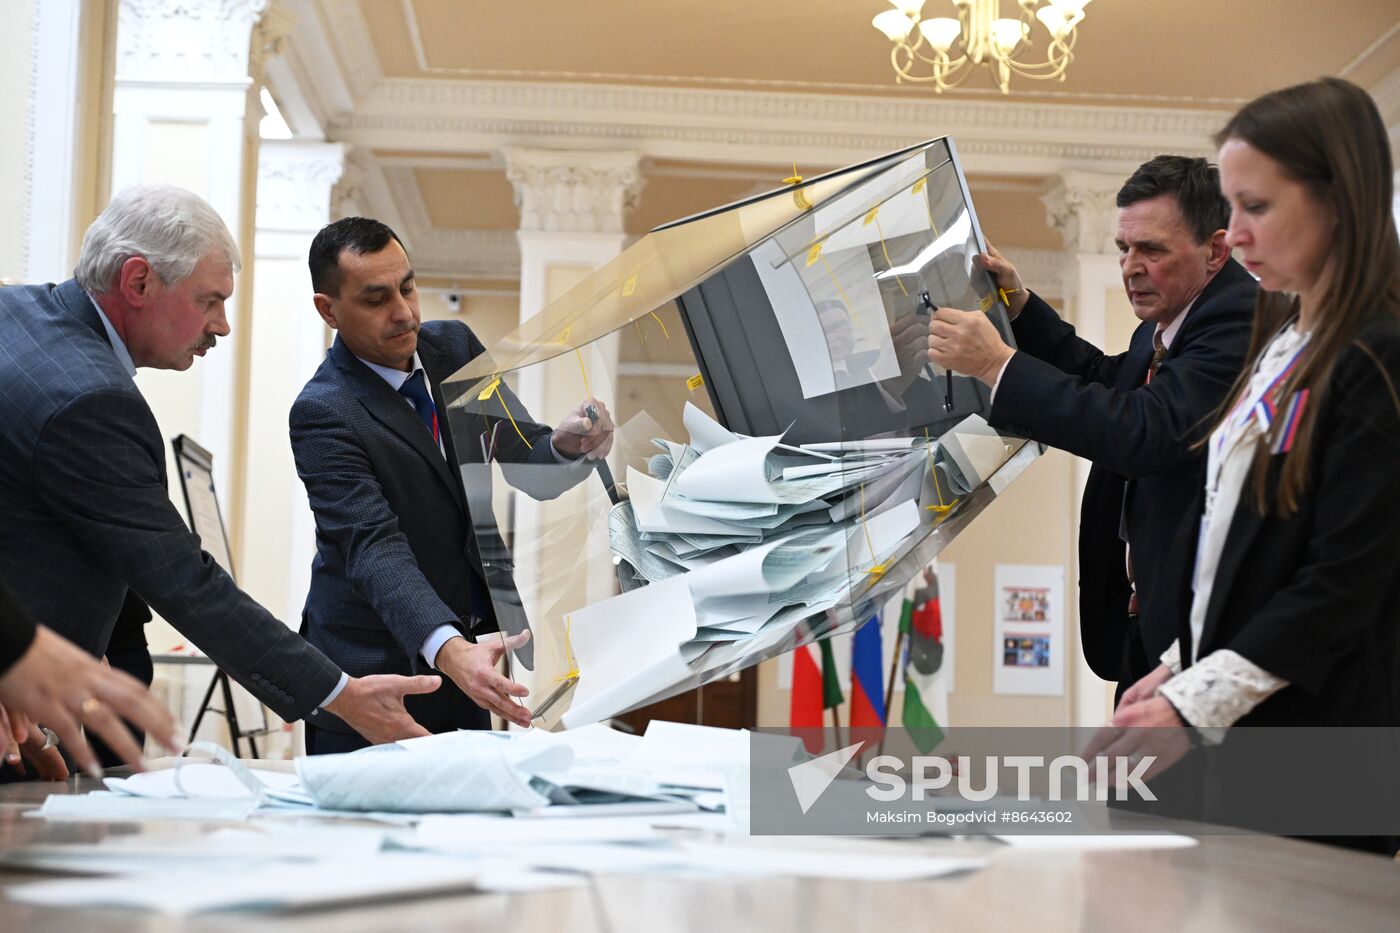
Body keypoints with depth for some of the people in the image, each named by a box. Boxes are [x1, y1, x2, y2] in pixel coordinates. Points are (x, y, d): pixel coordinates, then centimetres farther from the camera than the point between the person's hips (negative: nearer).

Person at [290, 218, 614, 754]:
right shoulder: (324, 413, -18)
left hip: (466, 652, 6)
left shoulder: (454, 347, 1)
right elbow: (373, 548, -29)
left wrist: (567, 445, -24)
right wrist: (449, 650, -45)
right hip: (377, 671, -5)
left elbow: (526, 462, 1)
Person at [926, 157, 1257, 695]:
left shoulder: (1241, 322, -22)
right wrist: (1018, 304, 14)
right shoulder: (1169, 320, 10)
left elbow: (1144, 431, -32)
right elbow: (1110, 381, 27)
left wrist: (998, 364, -30)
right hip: (1143, 598, 10)